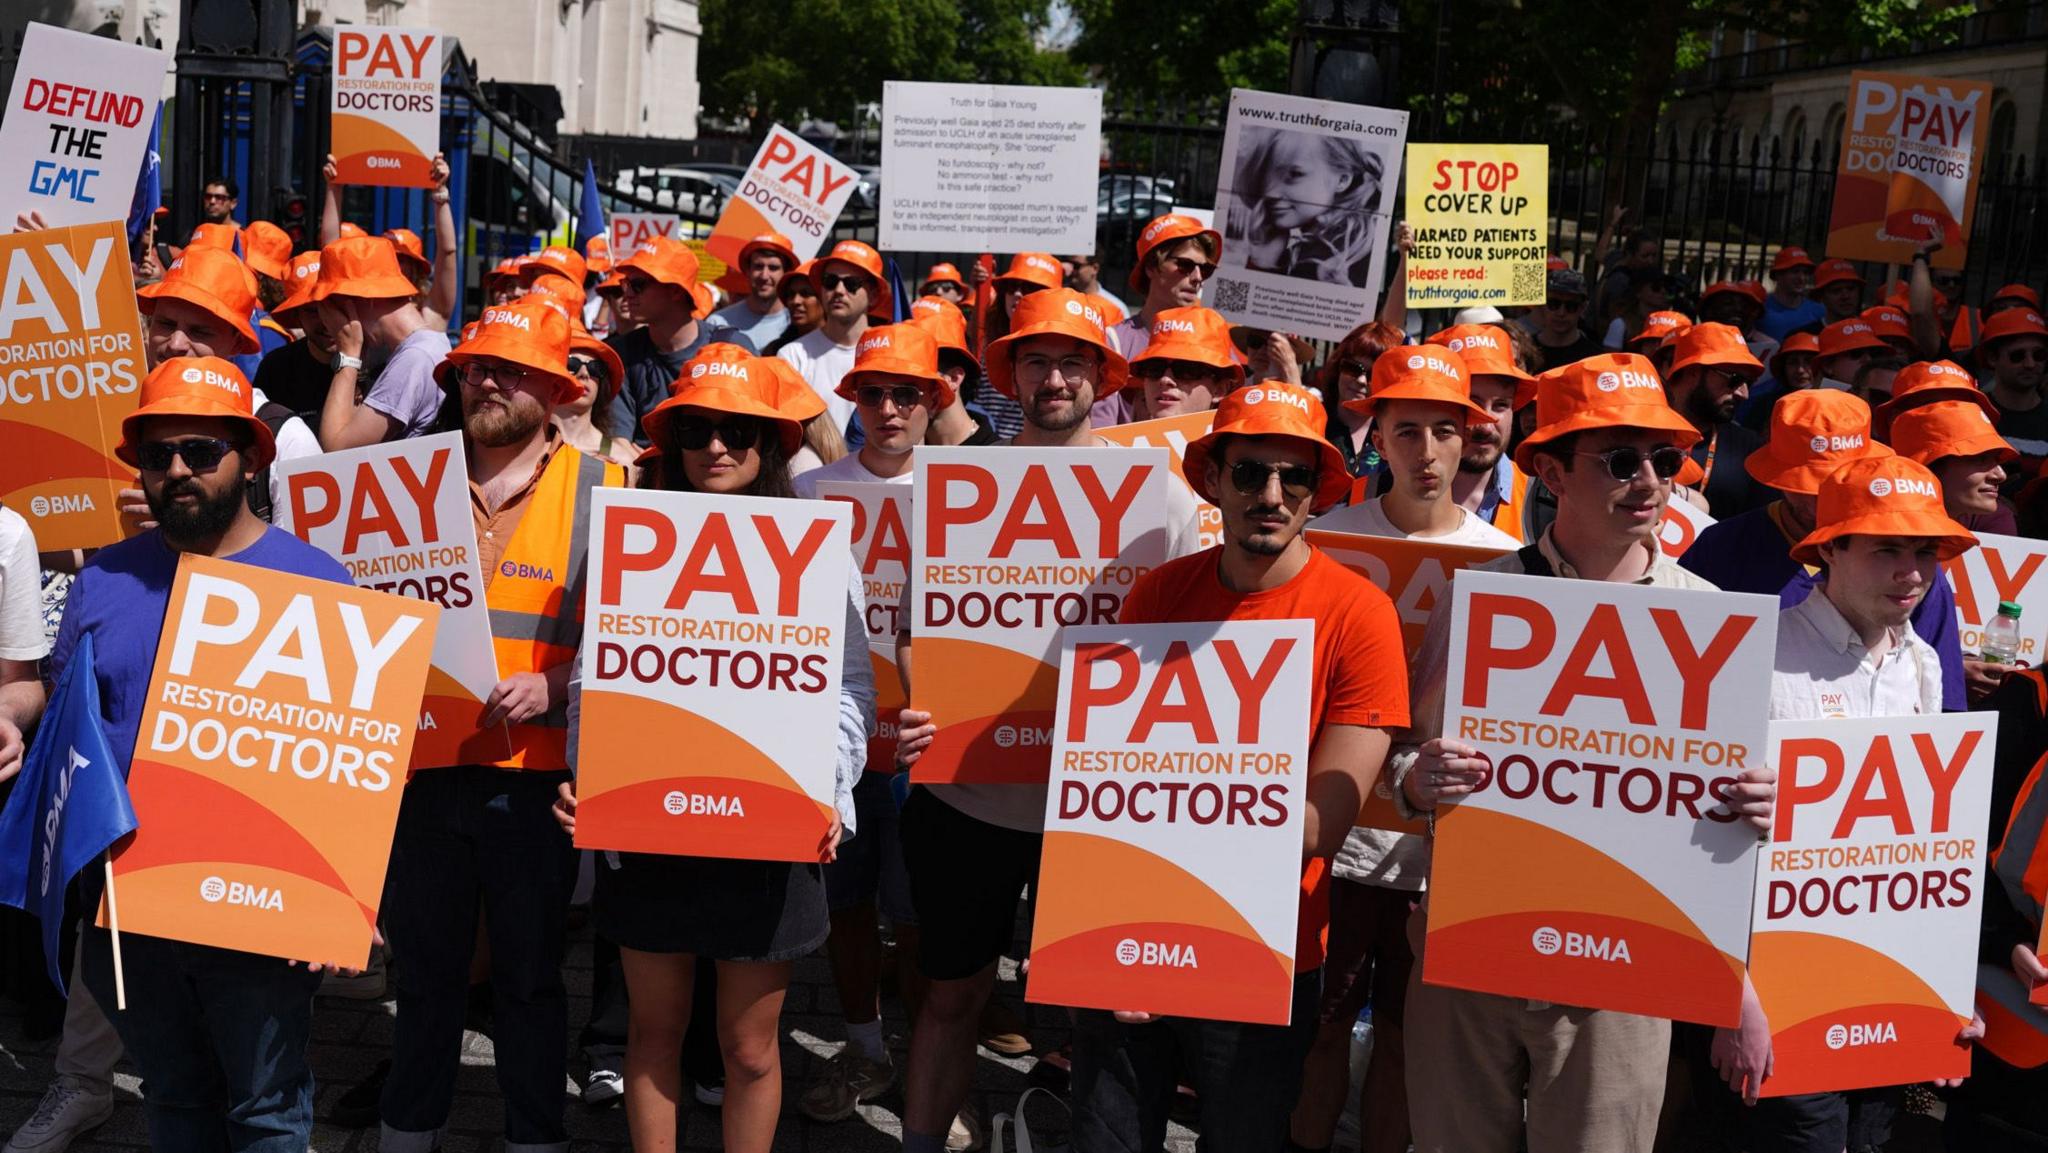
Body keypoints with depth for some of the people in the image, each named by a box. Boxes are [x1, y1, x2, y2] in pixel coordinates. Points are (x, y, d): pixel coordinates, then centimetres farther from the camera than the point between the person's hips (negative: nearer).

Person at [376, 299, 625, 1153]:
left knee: (530, 973, 9)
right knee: (424, 967, 13)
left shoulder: (599, 488, -1)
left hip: (537, 769, -2)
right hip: (426, 761, 3)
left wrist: (553, 685, -17)